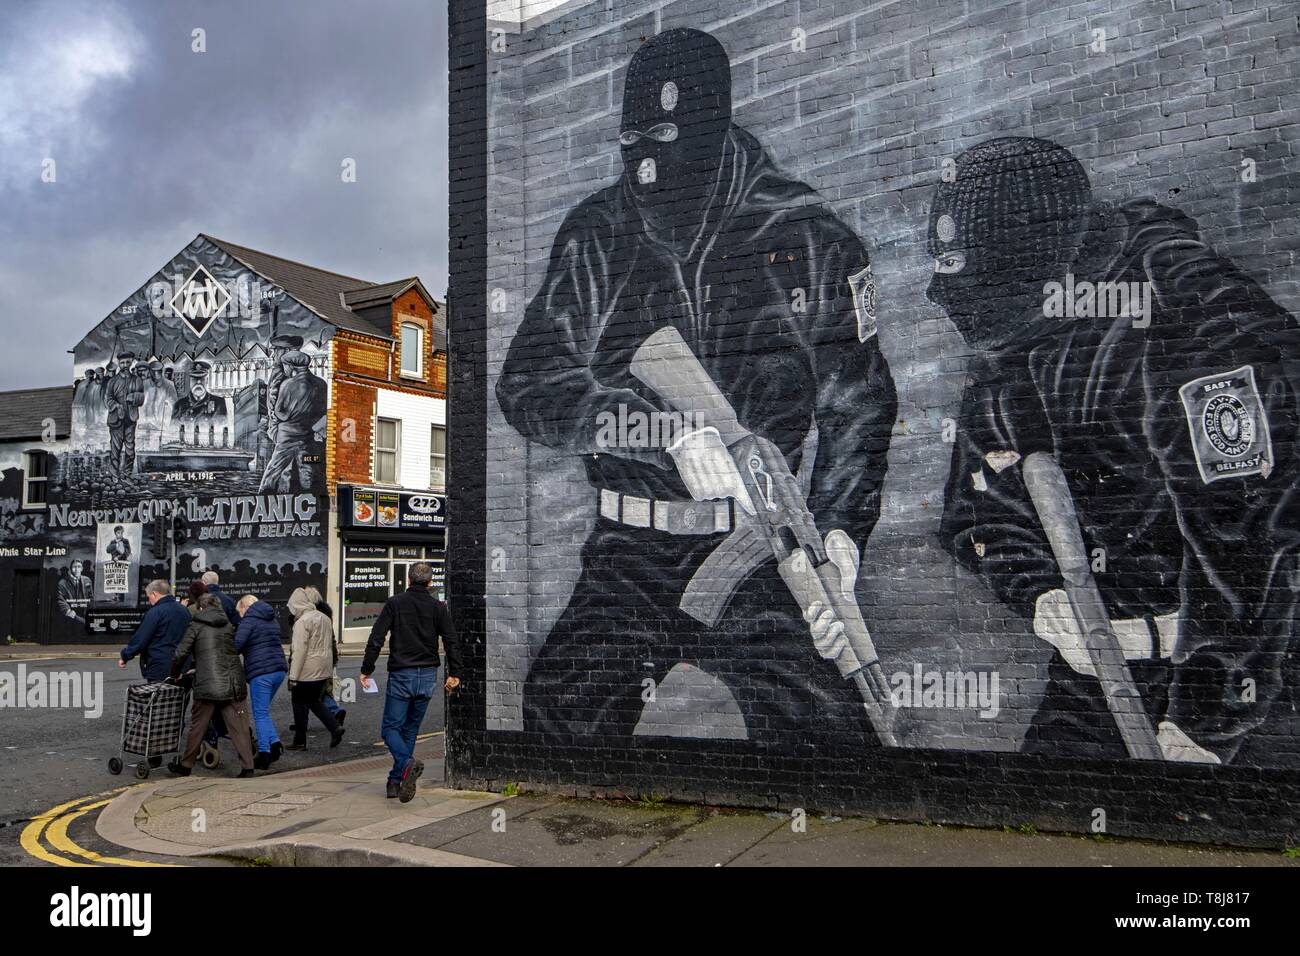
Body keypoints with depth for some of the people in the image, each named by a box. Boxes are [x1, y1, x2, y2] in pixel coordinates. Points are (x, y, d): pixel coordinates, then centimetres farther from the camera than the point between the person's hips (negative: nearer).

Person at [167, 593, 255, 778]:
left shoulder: (196, 626, 3)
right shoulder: (228, 626, 14)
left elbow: (180, 654, -3)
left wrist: (175, 674, 17)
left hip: (207, 686, -2)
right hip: (234, 685, 3)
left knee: (197, 727, 12)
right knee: (240, 727, 2)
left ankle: (185, 765, 24)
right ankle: (247, 767, -3)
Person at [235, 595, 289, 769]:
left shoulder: (248, 621, -5)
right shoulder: (272, 620, 20)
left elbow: (237, 645, -16)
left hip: (260, 672, -7)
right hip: (279, 669, 7)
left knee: (260, 714, -1)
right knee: (264, 711, 18)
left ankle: (264, 753, -4)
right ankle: (274, 742, 4)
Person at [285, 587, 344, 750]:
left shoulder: (302, 622, -16)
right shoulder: (325, 618, 10)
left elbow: (299, 651, -19)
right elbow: (330, 645, 15)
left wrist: (293, 677, -16)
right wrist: (329, 672, 21)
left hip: (307, 672, -8)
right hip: (324, 670, 8)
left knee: (300, 704, 6)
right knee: (314, 701, 20)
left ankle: (300, 741, 14)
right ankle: (335, 728, 5)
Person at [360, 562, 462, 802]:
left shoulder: (394, 603, -2)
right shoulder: (438, 607, 2)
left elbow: (376, 639, -6)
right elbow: (452, 642, -2)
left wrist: (366, 669, -1)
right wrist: (454, 674, 3)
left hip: (401, 676, -3)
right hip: (427, 677, 3)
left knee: (391, 728, 3)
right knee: (410, 730, 14)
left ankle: (407, 764, -24)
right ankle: (396, 780, 16)